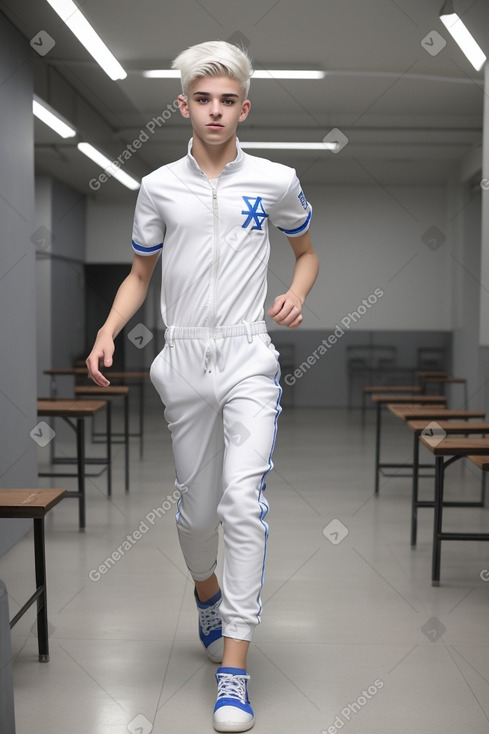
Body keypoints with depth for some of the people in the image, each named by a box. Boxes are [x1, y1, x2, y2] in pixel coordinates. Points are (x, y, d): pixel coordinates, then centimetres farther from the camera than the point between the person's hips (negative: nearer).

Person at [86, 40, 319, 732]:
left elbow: (307, 251, 19)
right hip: (184, 361, 2)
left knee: (244, 500, -16)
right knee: (195, 506, 11)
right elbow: (140, 273, 15)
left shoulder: (276, 181, 4)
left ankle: (234, 666, -10)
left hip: (249, 360, -2)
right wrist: (107, 333, -1)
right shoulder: (158, 188, 7)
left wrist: (297, 295, -2)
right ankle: (206, 588, 43)